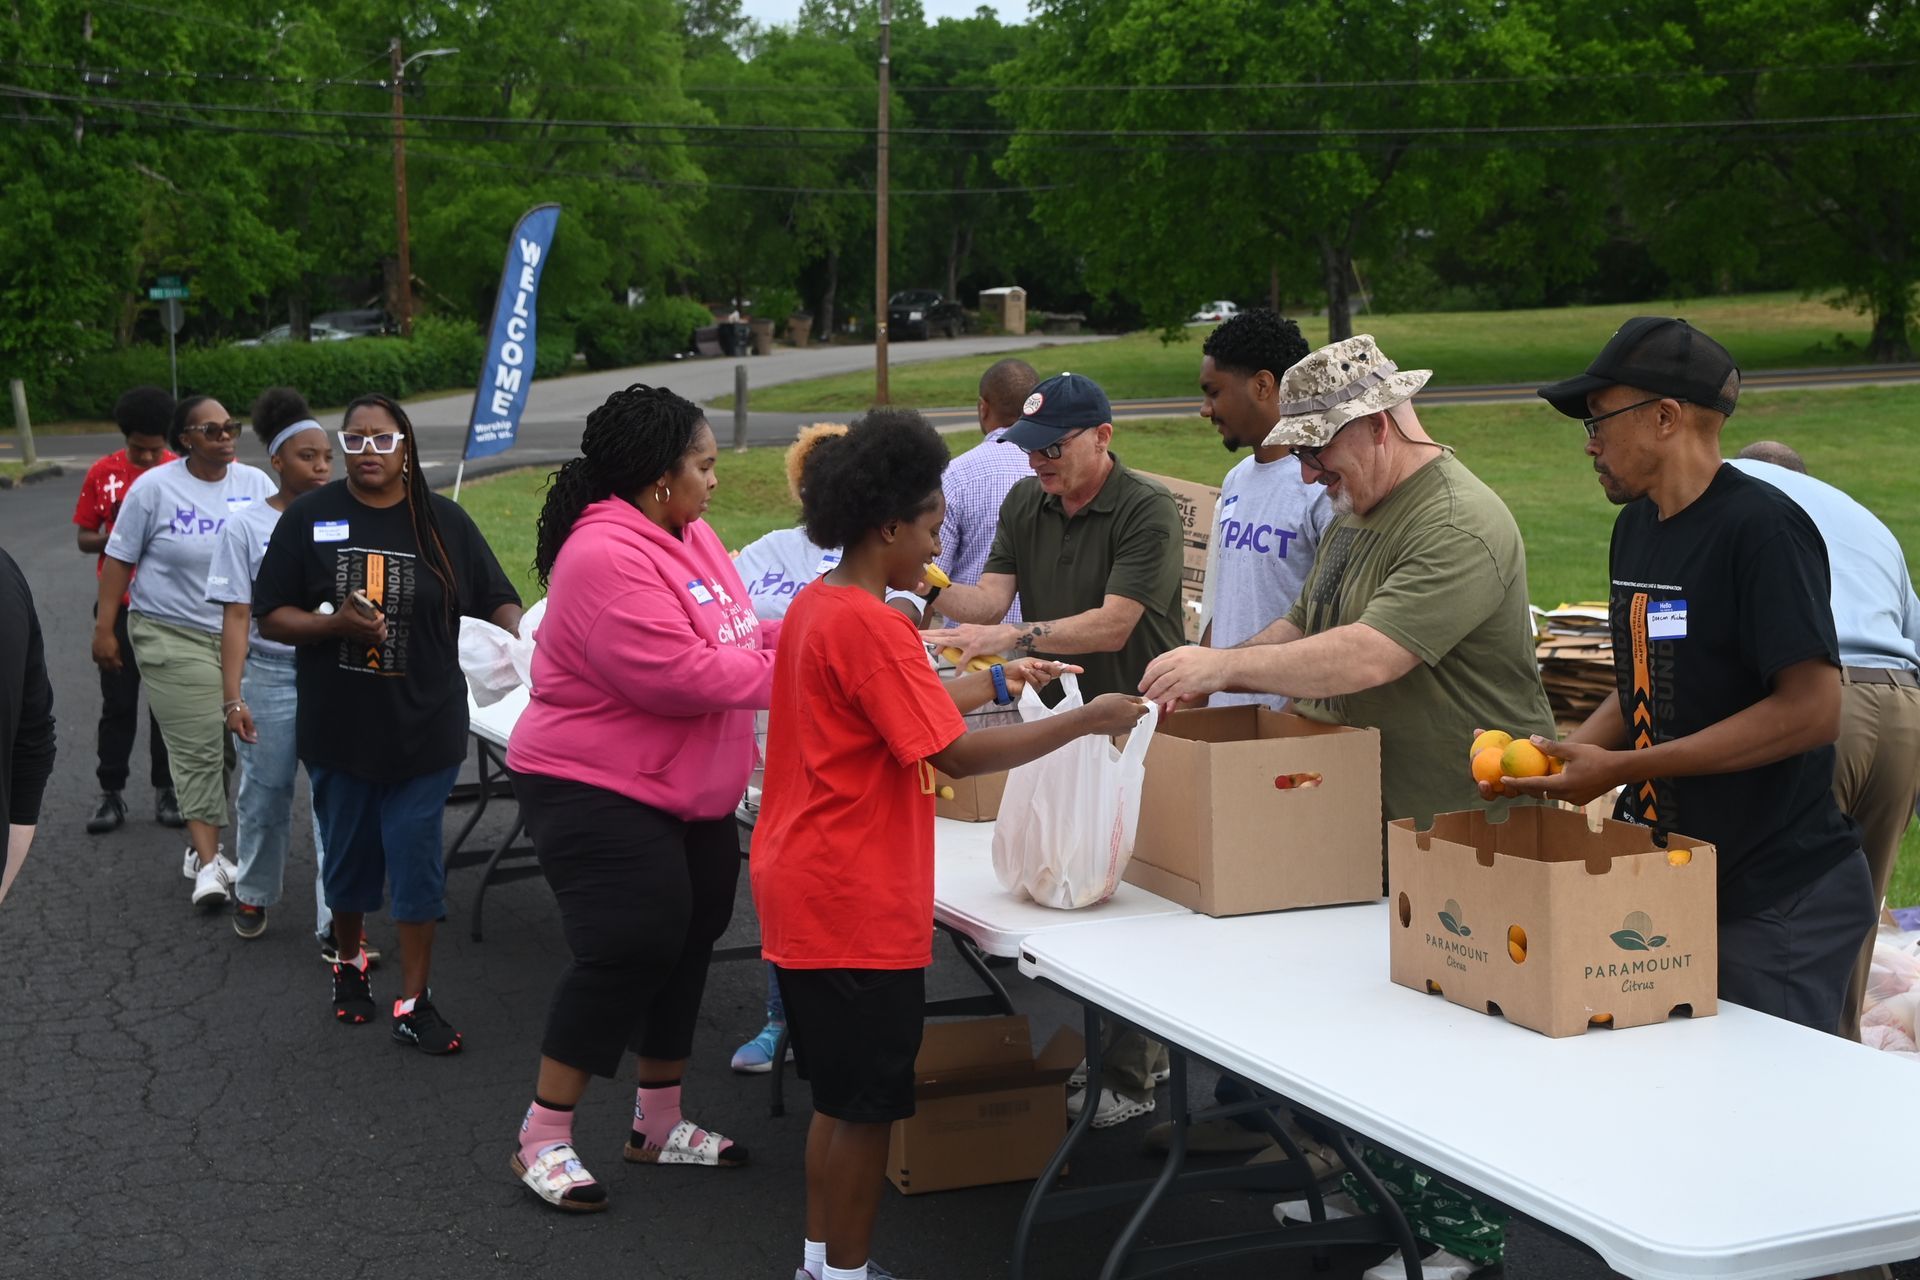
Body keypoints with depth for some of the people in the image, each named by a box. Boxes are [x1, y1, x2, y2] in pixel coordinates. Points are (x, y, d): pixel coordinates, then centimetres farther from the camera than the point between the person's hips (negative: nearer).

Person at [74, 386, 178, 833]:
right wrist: (109, 539, -18)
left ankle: (166, 790, 17)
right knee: (118, 703, 5)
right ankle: (112, 792, 14)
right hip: (119, 606, 0)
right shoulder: (102, 473, -2)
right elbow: (83, 538, 3)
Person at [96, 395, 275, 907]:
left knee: (235, 741, 5)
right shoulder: (155, 488, -4)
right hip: (174, 635, -4)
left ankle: (202, 844, 20)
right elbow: (120, 558, -1)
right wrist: (104, 628, -3)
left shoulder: (255, 484, 5)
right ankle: (208, 861, -9)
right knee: (197, 745, -9)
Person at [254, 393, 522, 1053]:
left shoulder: (442, 522, -1)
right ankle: (349, 961, 40)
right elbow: (270, 617, -1)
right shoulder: (309, 518, -1)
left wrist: (523, 635, -20)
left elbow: (495, 598, 1)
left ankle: (414, 1003, 7)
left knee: (416, 859, -1)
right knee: (348, 851, 14)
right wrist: (335, 623, -18)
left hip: (423, 727, -1)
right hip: (337, 725, 1)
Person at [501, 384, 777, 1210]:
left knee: (687, 943, 15)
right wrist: (786, 668, -19)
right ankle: (542, 1141, 2)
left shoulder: (689, 536, 7)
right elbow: (677, 675, -28)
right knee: (627, 951, -12)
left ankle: (660, 1124, 29)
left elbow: (734, 635, 14)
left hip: (691, 797, 10)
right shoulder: (606, 558, -24)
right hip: (600, 794, -10)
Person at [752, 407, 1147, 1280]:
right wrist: (1085, 722, -17)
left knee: (842, 1096, 19)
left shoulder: (815, 605, 9)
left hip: (802, 889, 10)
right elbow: (955, 755, -23)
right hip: (856, 904, -10)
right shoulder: (869, 623, -20)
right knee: (868, 1104, 2)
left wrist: (997, 682, 18)